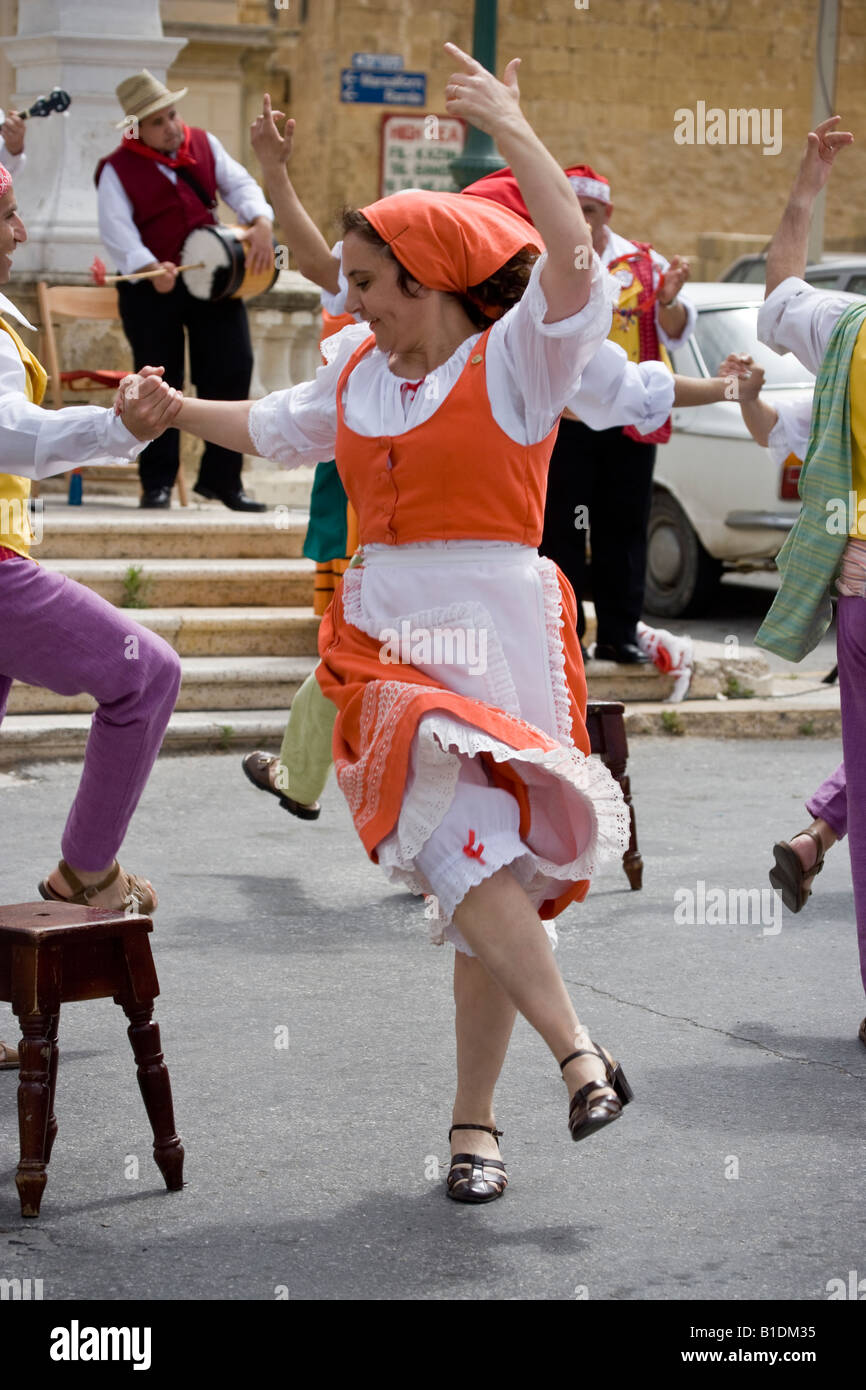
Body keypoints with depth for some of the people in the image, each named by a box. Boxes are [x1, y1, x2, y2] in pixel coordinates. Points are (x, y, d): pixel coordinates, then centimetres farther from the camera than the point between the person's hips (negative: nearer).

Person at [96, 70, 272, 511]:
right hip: (152, 290, -4)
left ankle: (221, 478, 12)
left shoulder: (203, 144, 8)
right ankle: (157, 482, 9)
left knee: (232, 374, 1)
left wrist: (260, 221, -13)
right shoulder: (118, 170, -6)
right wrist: (149, 268, -32)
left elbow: (238, 184, 8)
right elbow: (116, 230, -15)